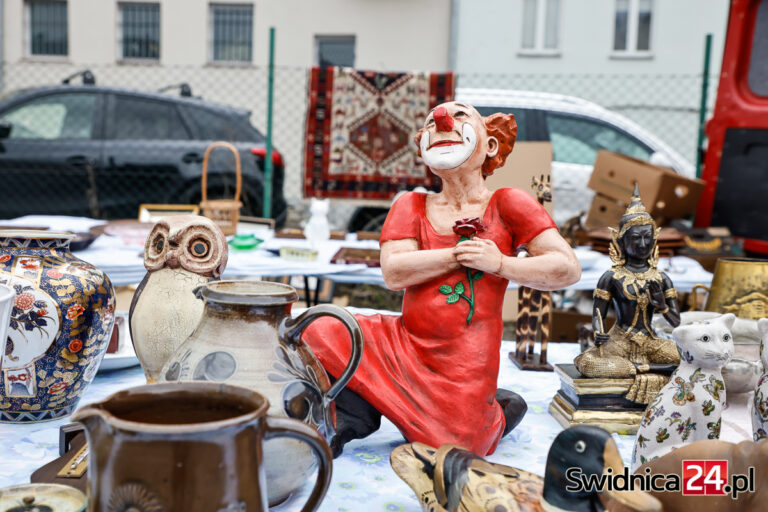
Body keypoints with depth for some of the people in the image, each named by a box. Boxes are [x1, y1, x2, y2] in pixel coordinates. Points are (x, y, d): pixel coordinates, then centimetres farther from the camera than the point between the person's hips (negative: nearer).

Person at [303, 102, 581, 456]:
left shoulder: (508, 204, 0)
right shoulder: (411, 206, 7)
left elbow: (568, 269, -5)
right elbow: (393, 273, -9)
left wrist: (499, 264, -12)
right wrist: (460, 254, -12)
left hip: (463, 362, -2)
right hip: (405, 344, 2)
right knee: (318, 334, -16)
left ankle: (499, 410, 24)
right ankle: (356, 417, 6)